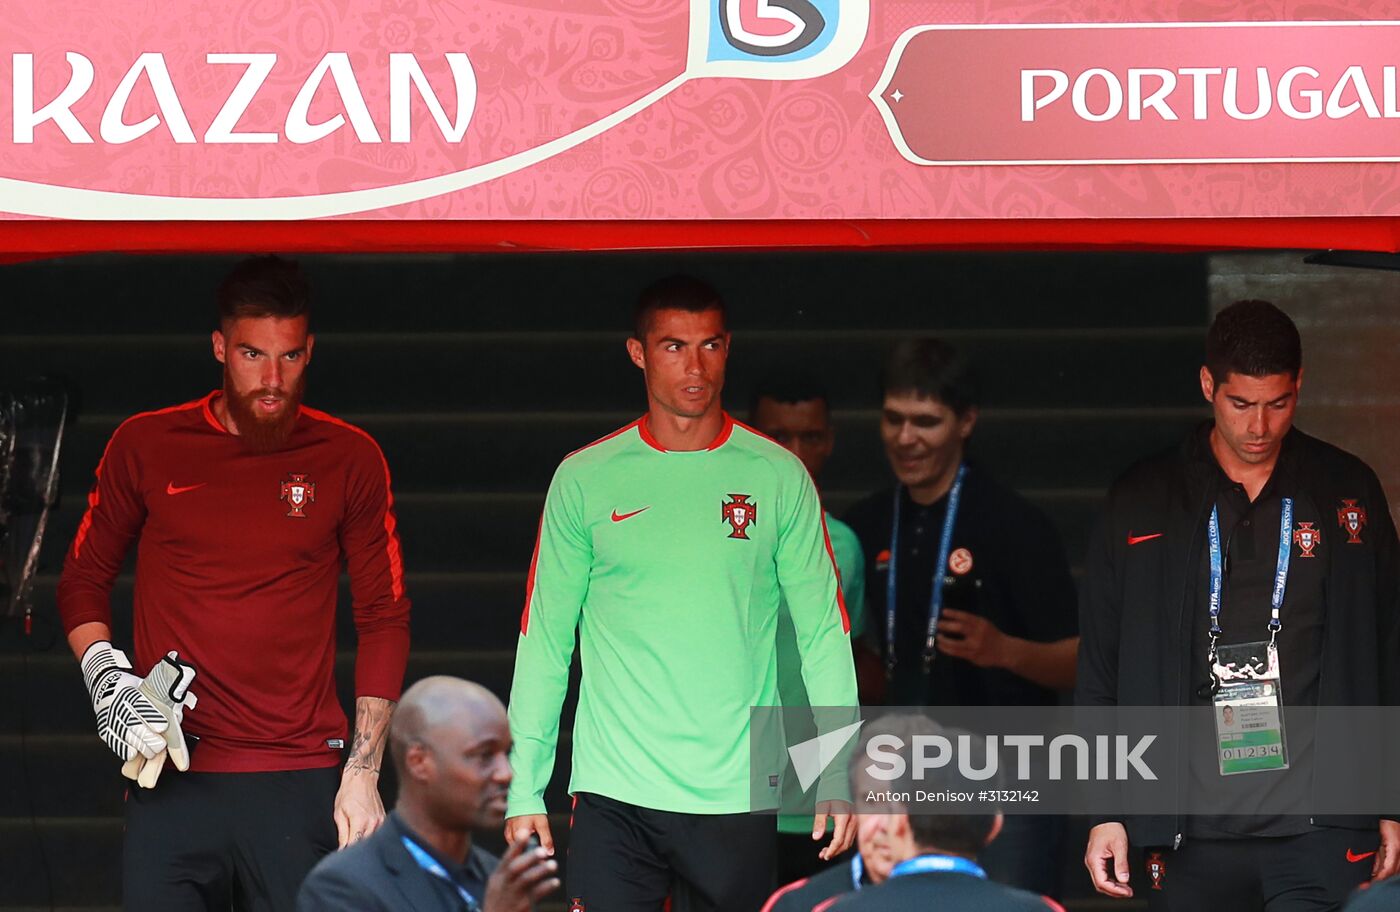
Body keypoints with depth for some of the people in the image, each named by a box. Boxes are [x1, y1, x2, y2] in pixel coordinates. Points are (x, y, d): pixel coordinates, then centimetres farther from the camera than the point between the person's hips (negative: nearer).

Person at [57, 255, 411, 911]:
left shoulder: (349, 459, 5)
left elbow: (384, 619, 8)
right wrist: (106, 676, -4)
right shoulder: (146, 446, 6)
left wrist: (363, 771, 2)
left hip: (299, 782, 0)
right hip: (171, 782, 0)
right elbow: (83, 580, 16)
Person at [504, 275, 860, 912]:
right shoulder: (584, 480, 4)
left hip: (738, 796, 0)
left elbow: (823, 632, 6)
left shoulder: (779, 478, 5)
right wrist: (524, 787, 1)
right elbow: (544, 638, 6)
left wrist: (837, 779, -2)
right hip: (613, 793, 0)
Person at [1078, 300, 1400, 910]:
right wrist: (1103, 811, 4)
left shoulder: (1347, 491, 9)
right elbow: (1100, 669, 10)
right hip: (1195, 833, 1)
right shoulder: (1144, 503, 8)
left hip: (1322, 831, -1)